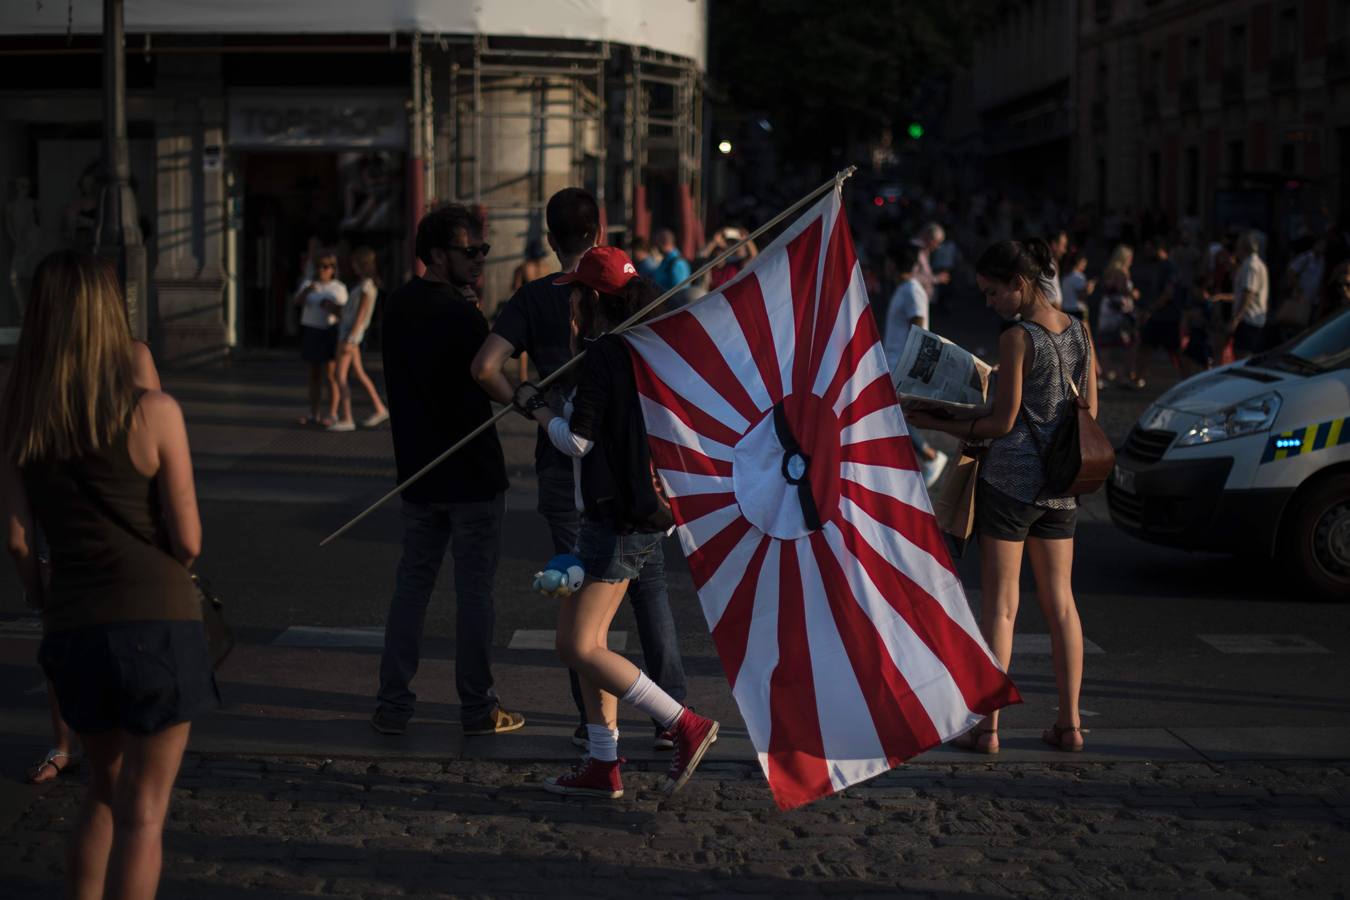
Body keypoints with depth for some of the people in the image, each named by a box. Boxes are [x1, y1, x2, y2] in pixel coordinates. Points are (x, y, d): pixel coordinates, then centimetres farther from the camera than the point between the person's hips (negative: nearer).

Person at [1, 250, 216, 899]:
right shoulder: (152, 413, -10)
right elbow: (188, 540, -7)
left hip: (72, 629, 4)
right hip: (157, 621, -4)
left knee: (106, 790, 24)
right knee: (143, 810, 3)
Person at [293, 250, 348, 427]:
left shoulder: (339, 288, -1)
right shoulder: (308, 285, 6)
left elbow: (343, 312, -4)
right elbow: (298, 300, -12)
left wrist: (332, 307, -24)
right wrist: (307, 290, -31)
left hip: (330, 334, -4)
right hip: (311, 332, 4)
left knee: (330, 375, -6)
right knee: (314, 375, 8)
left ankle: (332, 415, -3)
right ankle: (313, 415, 12)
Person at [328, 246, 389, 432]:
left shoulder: (367, 285, -15)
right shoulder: (365, 283, 14)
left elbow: (361, 314, -20)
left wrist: (349, 340, -22)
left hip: (351, 333, -10)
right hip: (346, 330, 10)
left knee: (340, 375, -10)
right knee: (358, 373, 16)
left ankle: (347, 419, -11)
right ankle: (379, 409, 23)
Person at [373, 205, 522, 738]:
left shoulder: (398, 307, 7)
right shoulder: (460, 315, -17)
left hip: (417, 472, 7)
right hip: (472, 473, -7)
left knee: (411, 584, 12)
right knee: (475, 591, 2)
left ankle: (393, 704, 12)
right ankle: (478, 708, 9)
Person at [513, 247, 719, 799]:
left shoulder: (603, 355, -17)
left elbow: (578, 440, -17)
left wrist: (535, 407, -1)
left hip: (616, 520, -10)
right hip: (647, 512, 10)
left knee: (577, 647, -6)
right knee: (587, 640, 15)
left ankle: (686, 726, -7)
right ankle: (603, 767, 17)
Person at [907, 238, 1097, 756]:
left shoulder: (1017, 338, -13)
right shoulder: (1080, 332, 7)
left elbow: (1003, 422, -13)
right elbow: (1090, 412, 11)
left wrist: (936, 424, -4)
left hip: (1011, 478, -6)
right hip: (1062, 483, 6)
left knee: (1000, 604, -1)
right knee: (1059, 601, 12)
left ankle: (987, 726, 1)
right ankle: (1069, 724, 14)